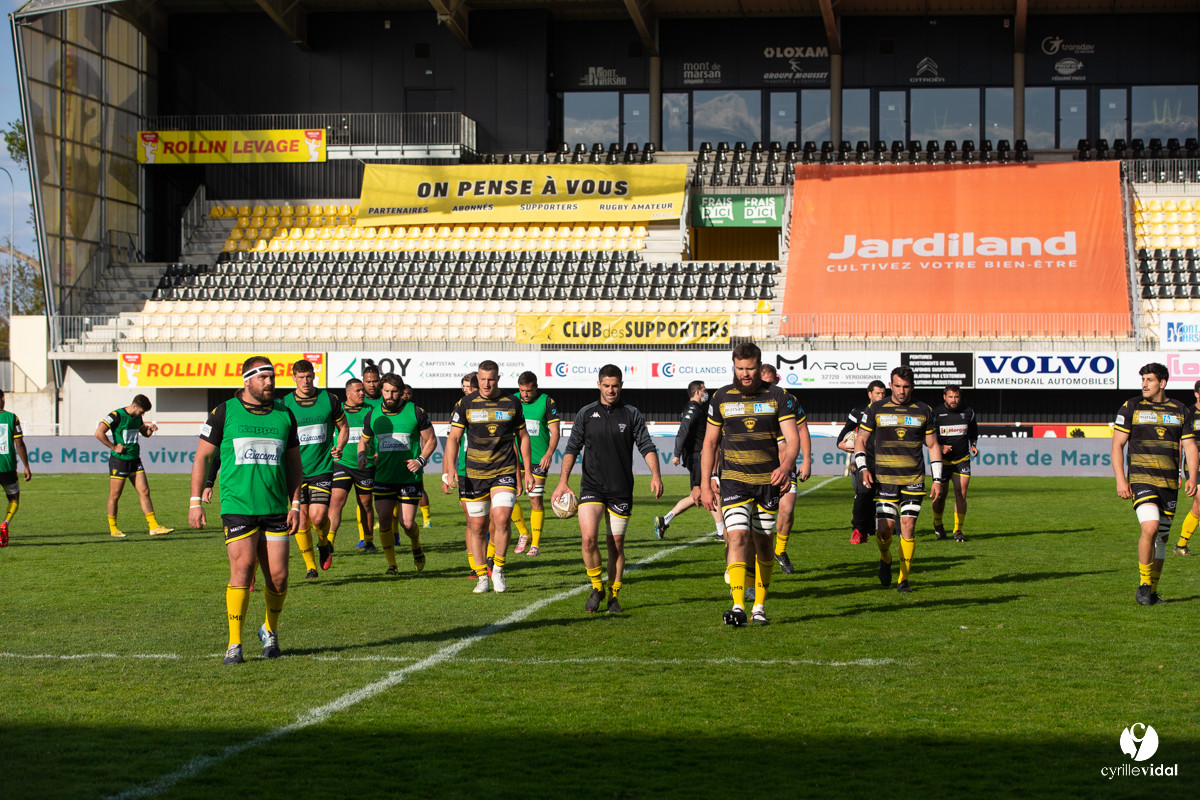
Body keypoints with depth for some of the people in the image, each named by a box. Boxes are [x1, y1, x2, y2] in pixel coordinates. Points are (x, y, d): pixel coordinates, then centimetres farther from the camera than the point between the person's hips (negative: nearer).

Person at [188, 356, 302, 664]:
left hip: (275, 510, 3)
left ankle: (270, 631, 29)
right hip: (237, 508, -3)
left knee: (278, 576, 2)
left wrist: (295, 504, 8)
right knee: (242, 570, -13)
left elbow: (294, 462, 15)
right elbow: (202, 456, 4)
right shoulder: (224, 412, 0)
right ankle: (234, 644, -3)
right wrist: (195, 502, -1)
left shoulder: (284, 415, 9)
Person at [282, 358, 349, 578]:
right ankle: (310, 566, 12)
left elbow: (343, 427, 14)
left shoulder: (329, 400, 1)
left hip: (322, 469, -1)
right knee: (301, 518, -1)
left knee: (318, 517, -12)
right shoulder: (285, 404, 0)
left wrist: (339, 447, -3)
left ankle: (324, 544, 22)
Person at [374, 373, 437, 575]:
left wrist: (421, 460, -11)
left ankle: (417, 548, 28)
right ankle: (392, 565, 6)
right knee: (384, 520, -7)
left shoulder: (416, 412, -5)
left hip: (410, 477, -3)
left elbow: (431, 440, 4)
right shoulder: (373, 415, 4)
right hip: (383, 477, 3)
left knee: (407, 523, -5)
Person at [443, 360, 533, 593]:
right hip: (474, 473, 1)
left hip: (504, 472, 0)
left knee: (501, 518, -18)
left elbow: (522, 436, 13)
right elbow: (454, 437, -1)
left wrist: (528, 470, 10)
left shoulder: (512, 403, 4)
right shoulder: (465, 404, 0)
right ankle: (481, 576, 15)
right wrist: (450, 468, -14)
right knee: (476, 526, 2)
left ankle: (498, 569, 0)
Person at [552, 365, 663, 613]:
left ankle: (613, 596, 16)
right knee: (588, 537, -16)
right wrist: (563, 481, -1)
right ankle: (596, 588, 3)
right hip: (591, 487, 0)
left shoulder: (632, 415, 4)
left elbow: (646, 446, 0)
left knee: (616, 543, 3)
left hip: (621, 490, 0)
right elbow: (572, 449, 8)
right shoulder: (586, 414, 6)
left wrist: (655, 475, -16)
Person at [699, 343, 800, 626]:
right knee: (737, 538, -17)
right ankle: (738, 606, -24)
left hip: (769, 480, 1)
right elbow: (710, 442, 9)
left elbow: (793, 438, -6)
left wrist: (785, 466, -26)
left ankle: (760, 605, 22)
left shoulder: (778, 397, 0)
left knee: (763, 543, 8)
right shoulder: (721, 398, 3)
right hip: (734, 480, -1)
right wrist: (705, 485, 4)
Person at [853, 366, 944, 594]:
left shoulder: (924, 411, 6)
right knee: (884, 529, -10)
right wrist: (862, 467, -6)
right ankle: (885, 558, 24)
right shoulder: (876, 409, 3)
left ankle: (904, 579, 5)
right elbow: (860, 439, 8)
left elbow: (933, 445, 12)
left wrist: (938, 479, 7)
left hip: (914, 479, 1)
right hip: (885, 479, -1)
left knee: (908, 526, -6)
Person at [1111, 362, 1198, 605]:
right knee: (1150, 528, -22)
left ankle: (1152, 592, 18)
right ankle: (1143, 585, -8)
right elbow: (1117, 445, 1)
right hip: (1142, 479, -4)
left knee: (1162, 537, 6)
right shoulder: (1131, 408, 2)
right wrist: (1120, 480, -10)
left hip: (1169, 483, 4)